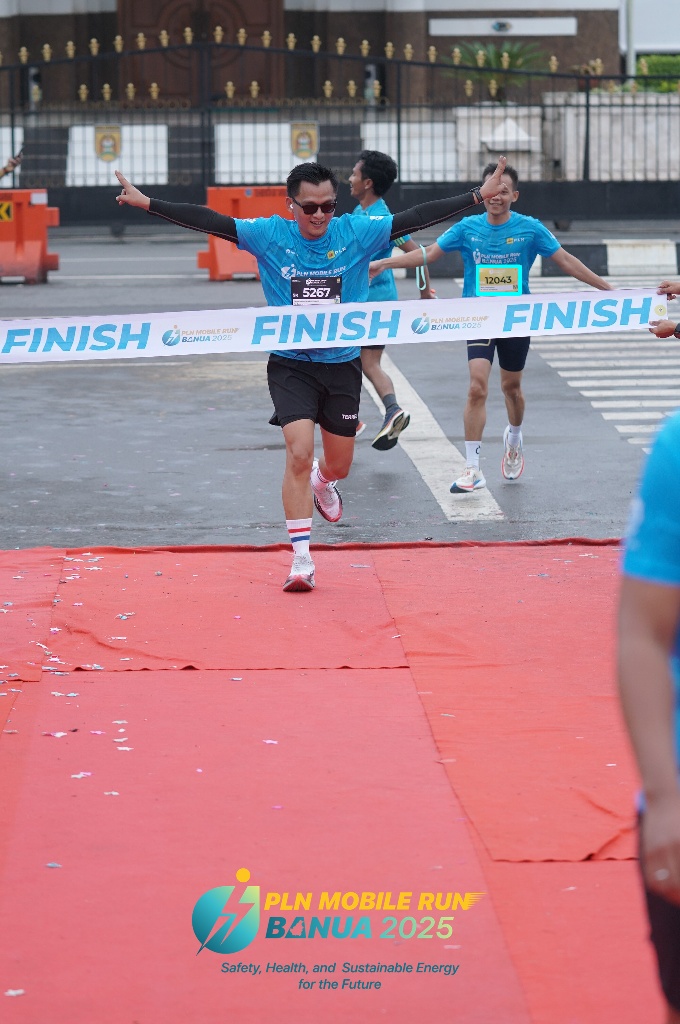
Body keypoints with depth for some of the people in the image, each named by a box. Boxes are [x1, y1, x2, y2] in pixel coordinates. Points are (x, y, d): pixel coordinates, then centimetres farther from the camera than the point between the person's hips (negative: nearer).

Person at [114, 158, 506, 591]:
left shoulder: (357, 232, -7)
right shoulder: (270, 235, -9)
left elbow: (417, 217, -8)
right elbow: (207, 221, -13)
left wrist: (480, 195, -11)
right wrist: (146, 202, -20)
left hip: (342, 364, 2)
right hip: (291, 364, -2)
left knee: (339, 466, 12)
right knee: (299, 454, -17)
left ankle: (322, 481, 52)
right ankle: (301, 559, -10)